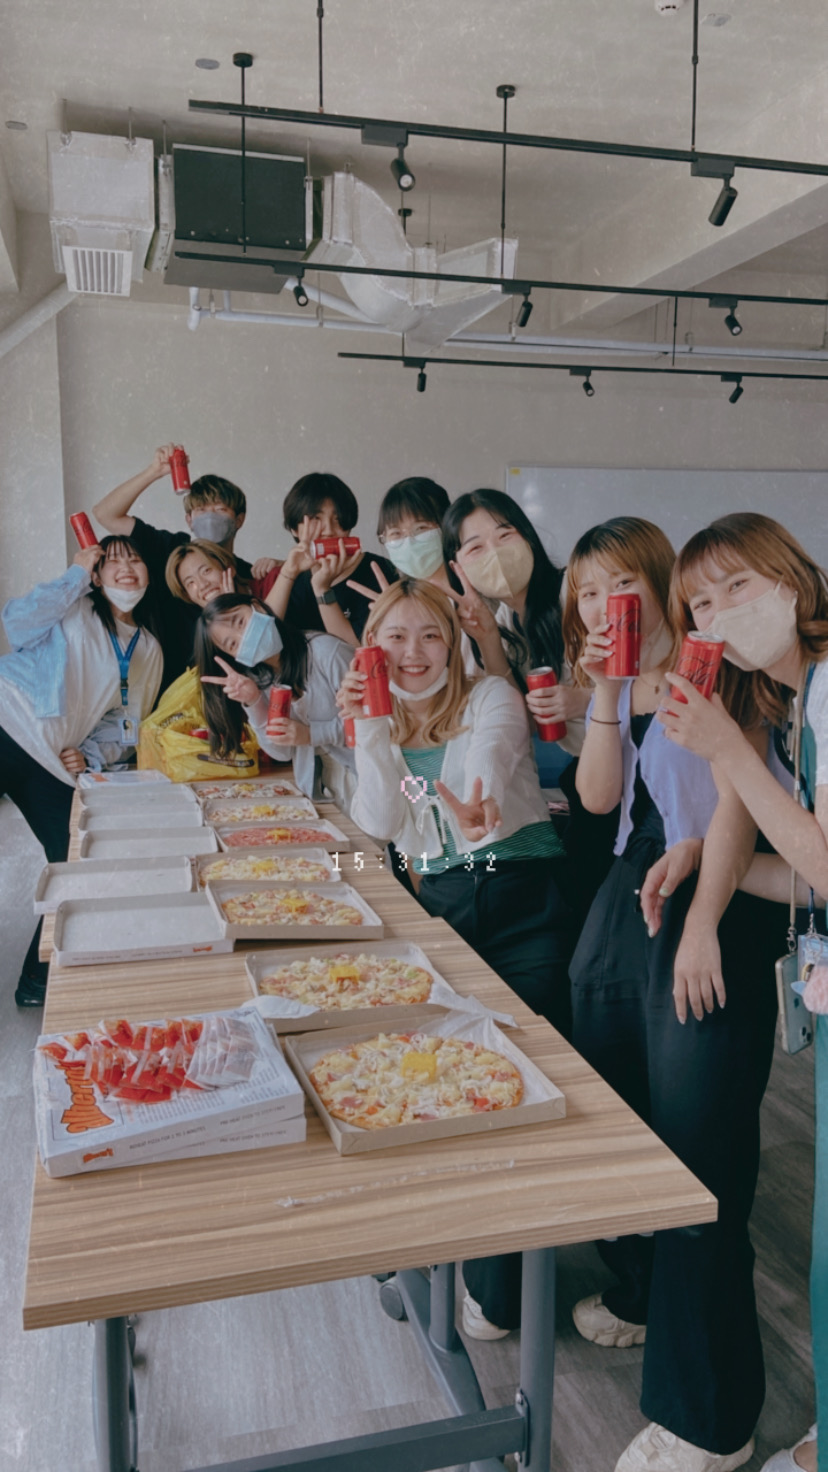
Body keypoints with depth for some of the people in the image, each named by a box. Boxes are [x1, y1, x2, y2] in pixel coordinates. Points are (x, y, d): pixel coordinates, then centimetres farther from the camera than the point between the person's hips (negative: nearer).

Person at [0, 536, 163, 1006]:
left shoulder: (149, 650, 18)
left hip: (54, 762, 6)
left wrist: (91, 754, 0)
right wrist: (77, 574, -8)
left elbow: (125, 721, 18)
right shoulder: (74, 610, 4)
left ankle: (40, 981, 19)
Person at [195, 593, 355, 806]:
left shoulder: (328, 652, -15)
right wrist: (253, 702, -11)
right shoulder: (260, 680, 4)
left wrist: (311, 734, -17)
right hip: (315, 784, 6)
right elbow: (283, 753, 1)